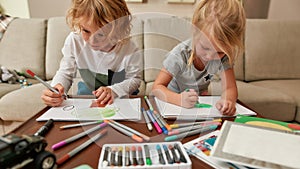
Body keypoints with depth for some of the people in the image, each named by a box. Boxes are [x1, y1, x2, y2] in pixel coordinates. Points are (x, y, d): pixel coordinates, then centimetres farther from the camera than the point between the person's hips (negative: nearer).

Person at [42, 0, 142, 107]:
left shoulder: (129, 50, -26)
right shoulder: (74, 41, -19)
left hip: (120, 96, -2)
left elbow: (135, 79, -10)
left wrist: (113, 91, -26)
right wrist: (56, 87, -29)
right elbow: (66, 73, -7)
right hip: (88, 92, 3)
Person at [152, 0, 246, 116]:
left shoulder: (224, 56, -18)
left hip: (200, 101, 3)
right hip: (174, 99, -2)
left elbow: (230, 88, -19)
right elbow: (157, 87, -27)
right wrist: (180, 99, -46)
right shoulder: (180, 55, -28)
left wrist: (227, 100, -43)